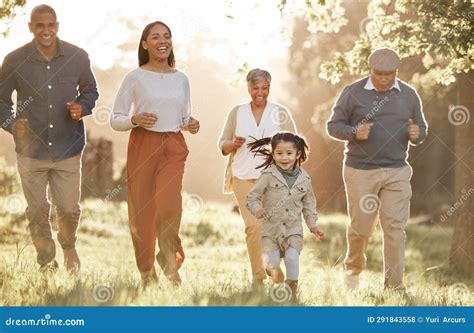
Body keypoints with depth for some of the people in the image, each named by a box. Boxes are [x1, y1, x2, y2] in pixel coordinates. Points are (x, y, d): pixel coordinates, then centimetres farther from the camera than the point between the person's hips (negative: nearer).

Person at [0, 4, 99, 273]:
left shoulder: (78, 57, -4)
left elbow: (91, 90, 12)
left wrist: (82, 107, -10)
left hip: (68, 150, 0)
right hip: (31, 150, 0)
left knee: (69, 210, 4)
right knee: (38, 212, 9)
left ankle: (69, 247, 37)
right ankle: (47, 262, 29)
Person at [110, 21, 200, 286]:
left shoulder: (181, 79, 10)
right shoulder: (135, 77, 0)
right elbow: (116, 120, 0)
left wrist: (191, 124, -1)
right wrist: (135, 120, -19)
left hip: (173, 146, 2)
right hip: (143, 145, -2)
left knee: (169, 206, -17)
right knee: (142, 210, 1)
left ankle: (170, 263, 7)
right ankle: (146, 272, 19)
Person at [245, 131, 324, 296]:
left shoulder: (304, 179, 3)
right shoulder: (268, 176, -7)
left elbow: (309, 204, 16)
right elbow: (252, 197, -4)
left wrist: (313, 226, 12)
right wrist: (257, 210, -23)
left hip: (293, 229, 1)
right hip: (271, 228, -1)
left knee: (292, 258, -17)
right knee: (271, 261, -11)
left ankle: (292, 287, 4)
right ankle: (274, 270, 25)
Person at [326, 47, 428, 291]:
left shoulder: (408, 95, 7)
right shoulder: (353, 93, -2)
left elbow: (421, 129, 15)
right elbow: (333, 126, 2)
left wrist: (415, 135, -10)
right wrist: (354, 132, -18)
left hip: (396, 172, 2)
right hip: (360, 172, -2)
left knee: (395, 228, -4)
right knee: (361, 226, 6)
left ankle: (394, 285, 1)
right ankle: (353, 268, 35)